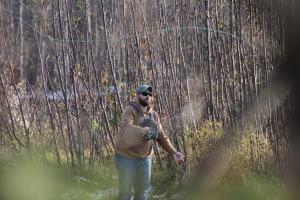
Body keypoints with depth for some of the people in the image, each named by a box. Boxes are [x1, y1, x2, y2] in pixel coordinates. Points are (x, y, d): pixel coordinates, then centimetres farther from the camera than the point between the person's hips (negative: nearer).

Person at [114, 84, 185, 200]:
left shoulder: (153, 115, 8)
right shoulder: (130, 111, -12)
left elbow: (161, 137, 9)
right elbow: (126, 127, -33)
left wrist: (173, 152, -5)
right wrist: (144, 131, -51)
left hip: (145, 157, 6)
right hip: (126, 156, -6)